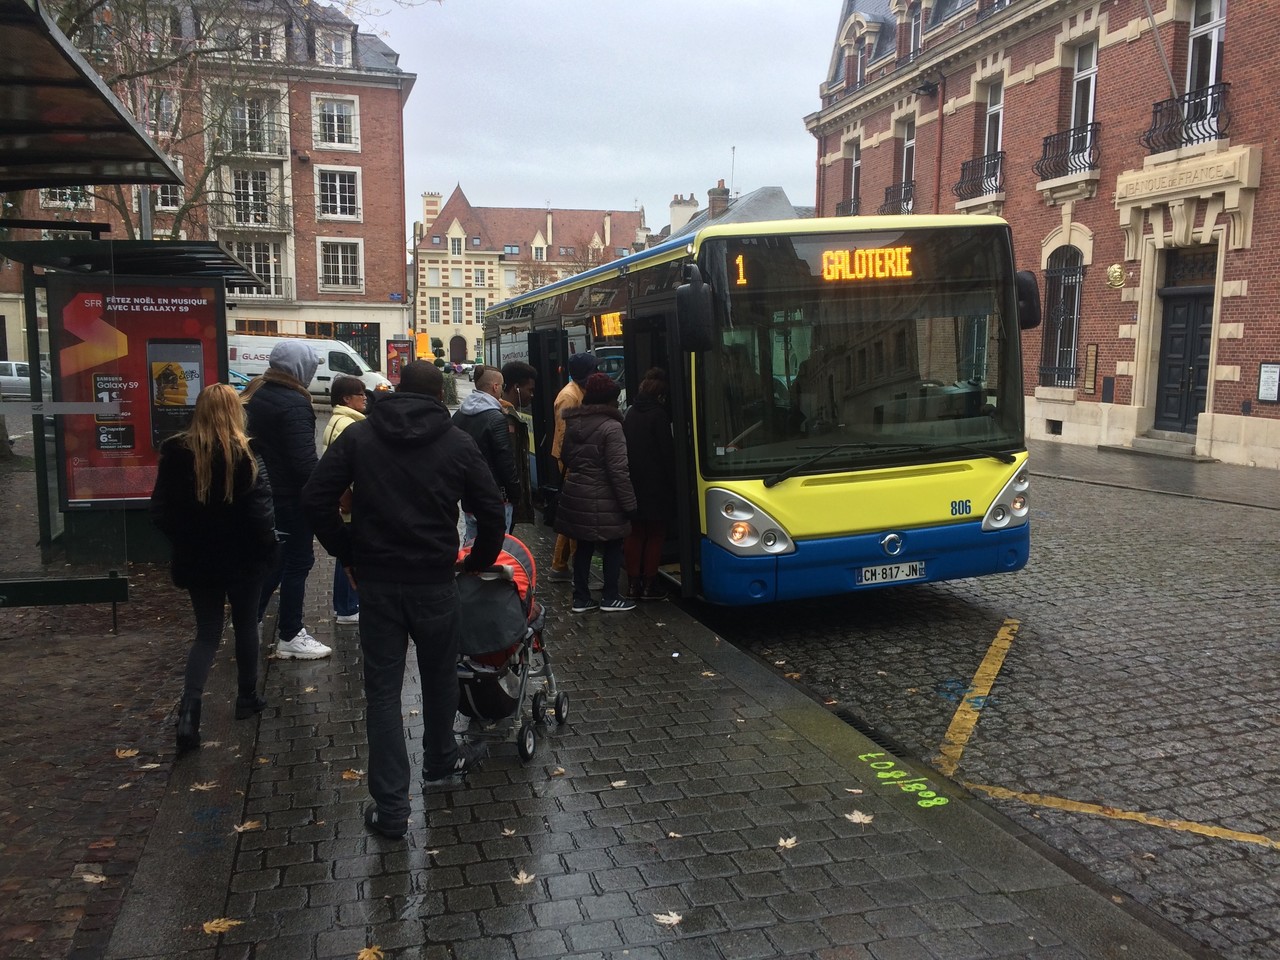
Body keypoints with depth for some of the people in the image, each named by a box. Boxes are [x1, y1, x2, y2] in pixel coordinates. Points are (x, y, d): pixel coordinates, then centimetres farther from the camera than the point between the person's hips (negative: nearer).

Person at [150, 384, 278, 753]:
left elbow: (160, 510, 0)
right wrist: (267, 549, -1)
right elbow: (259, 514, -17)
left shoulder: (174, 453, -5)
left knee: (207, 632, 12)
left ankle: (189, 708, -5)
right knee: (245, 625, 17)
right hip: (241, 559, -3)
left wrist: (184, 541, 15)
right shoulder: (245, 456, -16)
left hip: (196, 559, 3)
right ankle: (246, 698, 29)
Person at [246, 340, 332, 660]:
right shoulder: (294, 404, -20)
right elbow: (304, 461, -25)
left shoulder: (255, 397, 9)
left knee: (274, 558, 21)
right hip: (290, 497, -9)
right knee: (297, 562, 2)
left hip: (261, 493, 9)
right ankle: (290, 637, 8)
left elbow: (252, 443, 17)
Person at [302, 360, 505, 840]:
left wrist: (347, 553, 7)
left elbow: (315, 500, -3)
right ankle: (440, 761, 42)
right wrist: (478, 563, 14)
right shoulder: (459, 443, 0)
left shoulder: (358, 435, 2)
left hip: (376, 581, 0)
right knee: (440, 678, 21)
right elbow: (491, 512, -1)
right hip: (435, 582, 0)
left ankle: (390, 808, 6)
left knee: (382, 690, 6)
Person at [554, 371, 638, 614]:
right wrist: (629, 503, -12)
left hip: (575, 495, 7)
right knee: (613, 547, 9)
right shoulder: (611, 427, -16)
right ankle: (610, 598, 15)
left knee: (583, 547, 14)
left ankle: (581, 598, 19)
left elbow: (566, 458, 17)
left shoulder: (572, 424, 7)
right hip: (603, 500, -7)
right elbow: (618, 471, -17)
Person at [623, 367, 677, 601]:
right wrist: (674, 484, -7)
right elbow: (668, 453, -14)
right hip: (656, 485, -6)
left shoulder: (630, 414, 8)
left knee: (636, 533, 12)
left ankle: (633, 585, 14)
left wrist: (629, 479, 15)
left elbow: (625, 448, 11)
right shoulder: (658, 415, -13)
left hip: (633, 485, 6)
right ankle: (649, 586, 6)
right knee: (655, 535, 4)